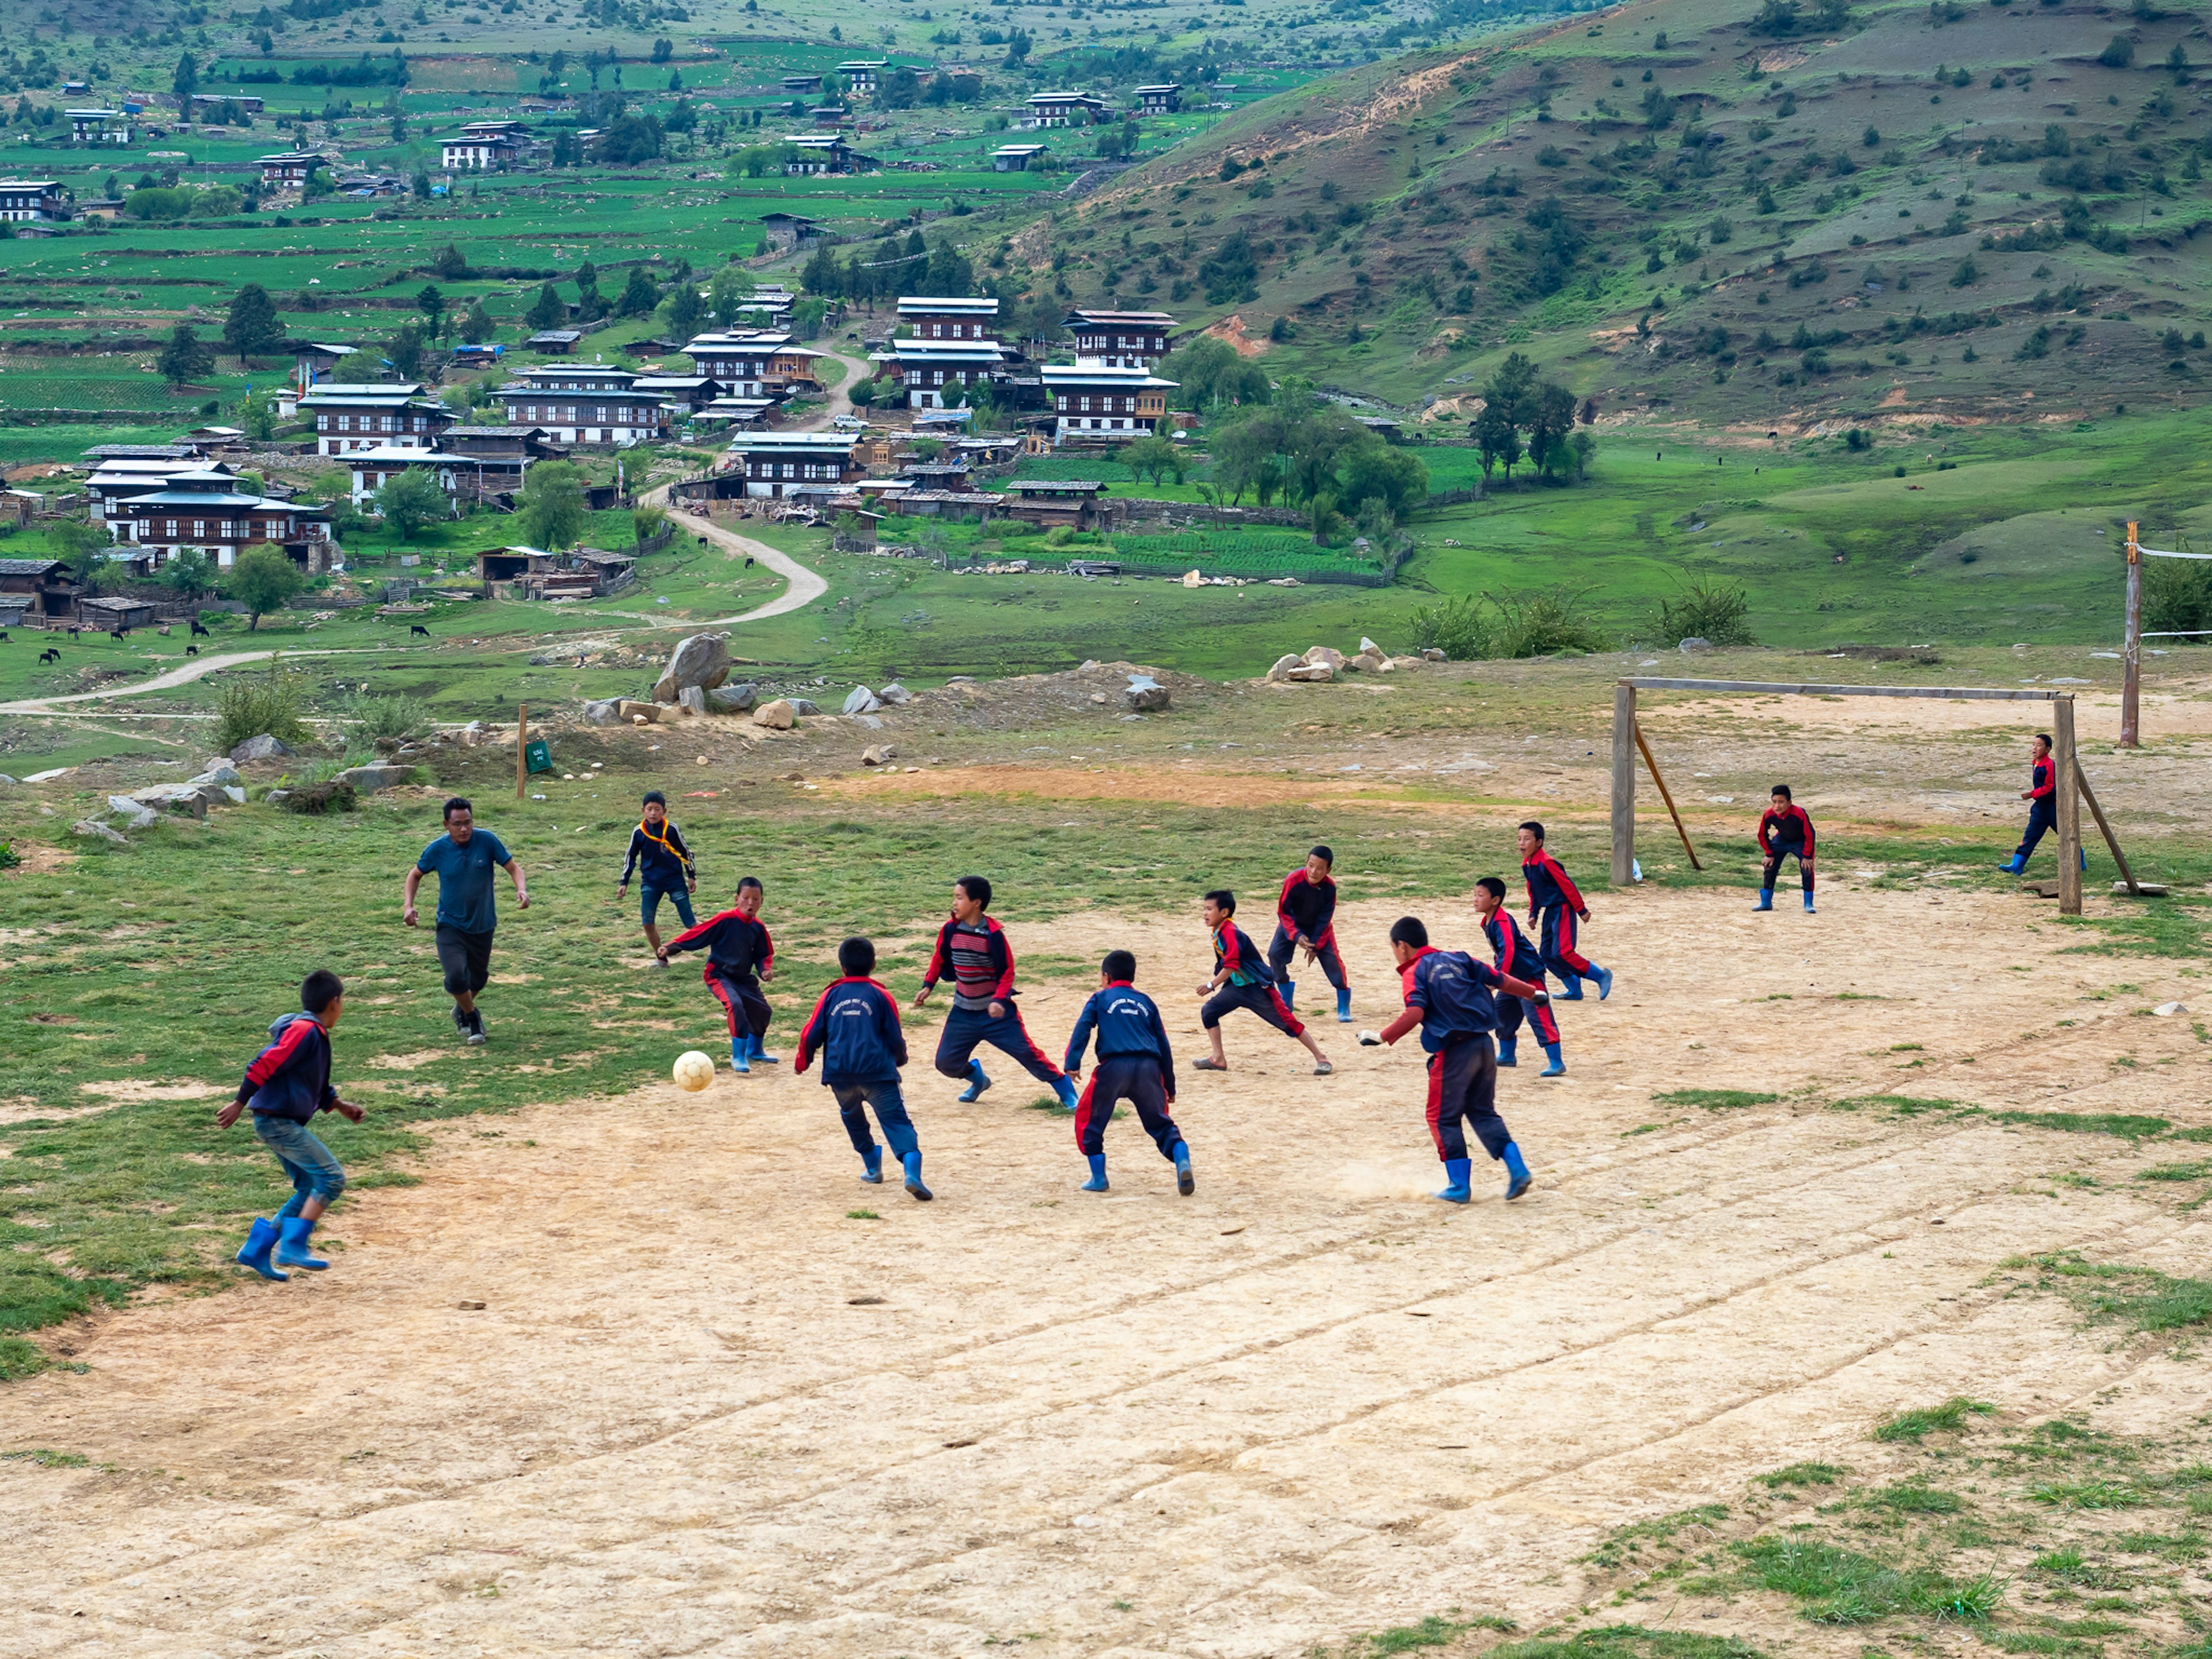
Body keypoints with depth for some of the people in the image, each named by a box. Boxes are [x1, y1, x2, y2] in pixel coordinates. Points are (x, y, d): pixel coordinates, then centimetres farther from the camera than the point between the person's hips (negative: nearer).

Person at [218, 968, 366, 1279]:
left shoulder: (315, 1034, 15)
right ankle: (292, 1246, -15)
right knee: (332, 1178, -14)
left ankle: (257, 1250, 14)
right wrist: (239, 1104, -20)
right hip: (277, 1122, -10)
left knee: (310, 1189, 11)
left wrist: (341, 1107, 18)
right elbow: (264, 1065, -21)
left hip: (285, 1124, 10)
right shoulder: (303, 1031, -16)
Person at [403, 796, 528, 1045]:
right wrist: (408, 905, -8)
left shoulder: (487, 841, -15)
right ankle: (471, 1016, 9)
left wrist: (522, 889, -28)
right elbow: (416, 875, 6)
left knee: (477, 980, 17)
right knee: (456, 977, -20)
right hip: (450, 925, -2)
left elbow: (513, 868, -7)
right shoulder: (437, 849, -13)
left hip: (482, 925, 2)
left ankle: (462, 1010, 50)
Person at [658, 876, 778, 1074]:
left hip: (744, 977, 7)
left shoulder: (757, 927, -4)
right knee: (735, 1004, -30)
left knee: (762, 1011, 13)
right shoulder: (725, 920, -22)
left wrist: (766, 969, -11)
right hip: (718, 974, -7)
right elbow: (696, 933, -22)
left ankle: (754, 1051, 41)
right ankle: (738, 1057, -19)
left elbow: (763, 954, 10)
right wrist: (670, 948, -30)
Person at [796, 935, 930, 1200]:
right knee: (896, 1120, -7)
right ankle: (912, 1171, -27)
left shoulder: (831, 995, 8)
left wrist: (802, 1062, 25)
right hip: (877, 1070, -2)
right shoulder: (881, 996, 4)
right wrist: (900, 1059, 26)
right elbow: (895, 1038, 4)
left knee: (852, 1116, 27)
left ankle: (872, 1166, 30)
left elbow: (811, 1034, 7)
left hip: (839, 1074, 2)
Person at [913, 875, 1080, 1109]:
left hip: (996, 1011, -5)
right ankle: (978, 1079, 35)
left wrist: (999, 1000, -26)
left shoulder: (993, 934, -18)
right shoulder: (950, 929, -5)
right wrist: (928, 986, 0)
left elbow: (1007, 973, -13)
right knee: (946, 1062, 3)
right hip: (964, 1012, 5)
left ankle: (1067, 1093, 5)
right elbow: (939, 960, 12)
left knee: (1027, 1052, -8)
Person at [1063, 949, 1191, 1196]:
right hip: (1149, 1068, 3)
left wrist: (1073, 1063, -8)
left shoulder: (1100, 998, 17)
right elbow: (1163, 1046, 24)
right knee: (1160, 1123, 12)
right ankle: (1182, 1162, -13)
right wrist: (1169, 1086, 28)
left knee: (1089, 1119, 15)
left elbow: (1082, 1029, 1)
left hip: (1114, 1066, -3)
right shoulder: (1146, 1002, 26)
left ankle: (1098, 1177, 11)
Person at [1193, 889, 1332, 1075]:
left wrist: (1211, 986, -29)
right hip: (1237, 986, 10)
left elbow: (1231, 965, -31)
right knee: (1208, 1012, 3)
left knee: (1287, 1021, -6)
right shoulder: (1217, 932, 5)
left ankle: (1321, 1059, 1)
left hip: (1258, 988, -9)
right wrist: (1215, 985, 14)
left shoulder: (1230, 933, -24)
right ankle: (1218, 1059, 11)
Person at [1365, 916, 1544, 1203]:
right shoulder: (1458, 959, 13)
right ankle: (1516, 1168, 5)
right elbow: (1498, 979, 16)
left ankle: (1459, 1185, 6)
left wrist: (1382, 1037, -15)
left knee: (1444, 1118, 7)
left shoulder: (1414, 972, -4)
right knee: (1483, 1112, 18)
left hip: (1454, 1051, -6)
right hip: (1483, 1044, 6)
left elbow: (1415, 1014, -19)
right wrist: (1533, 993, 29)